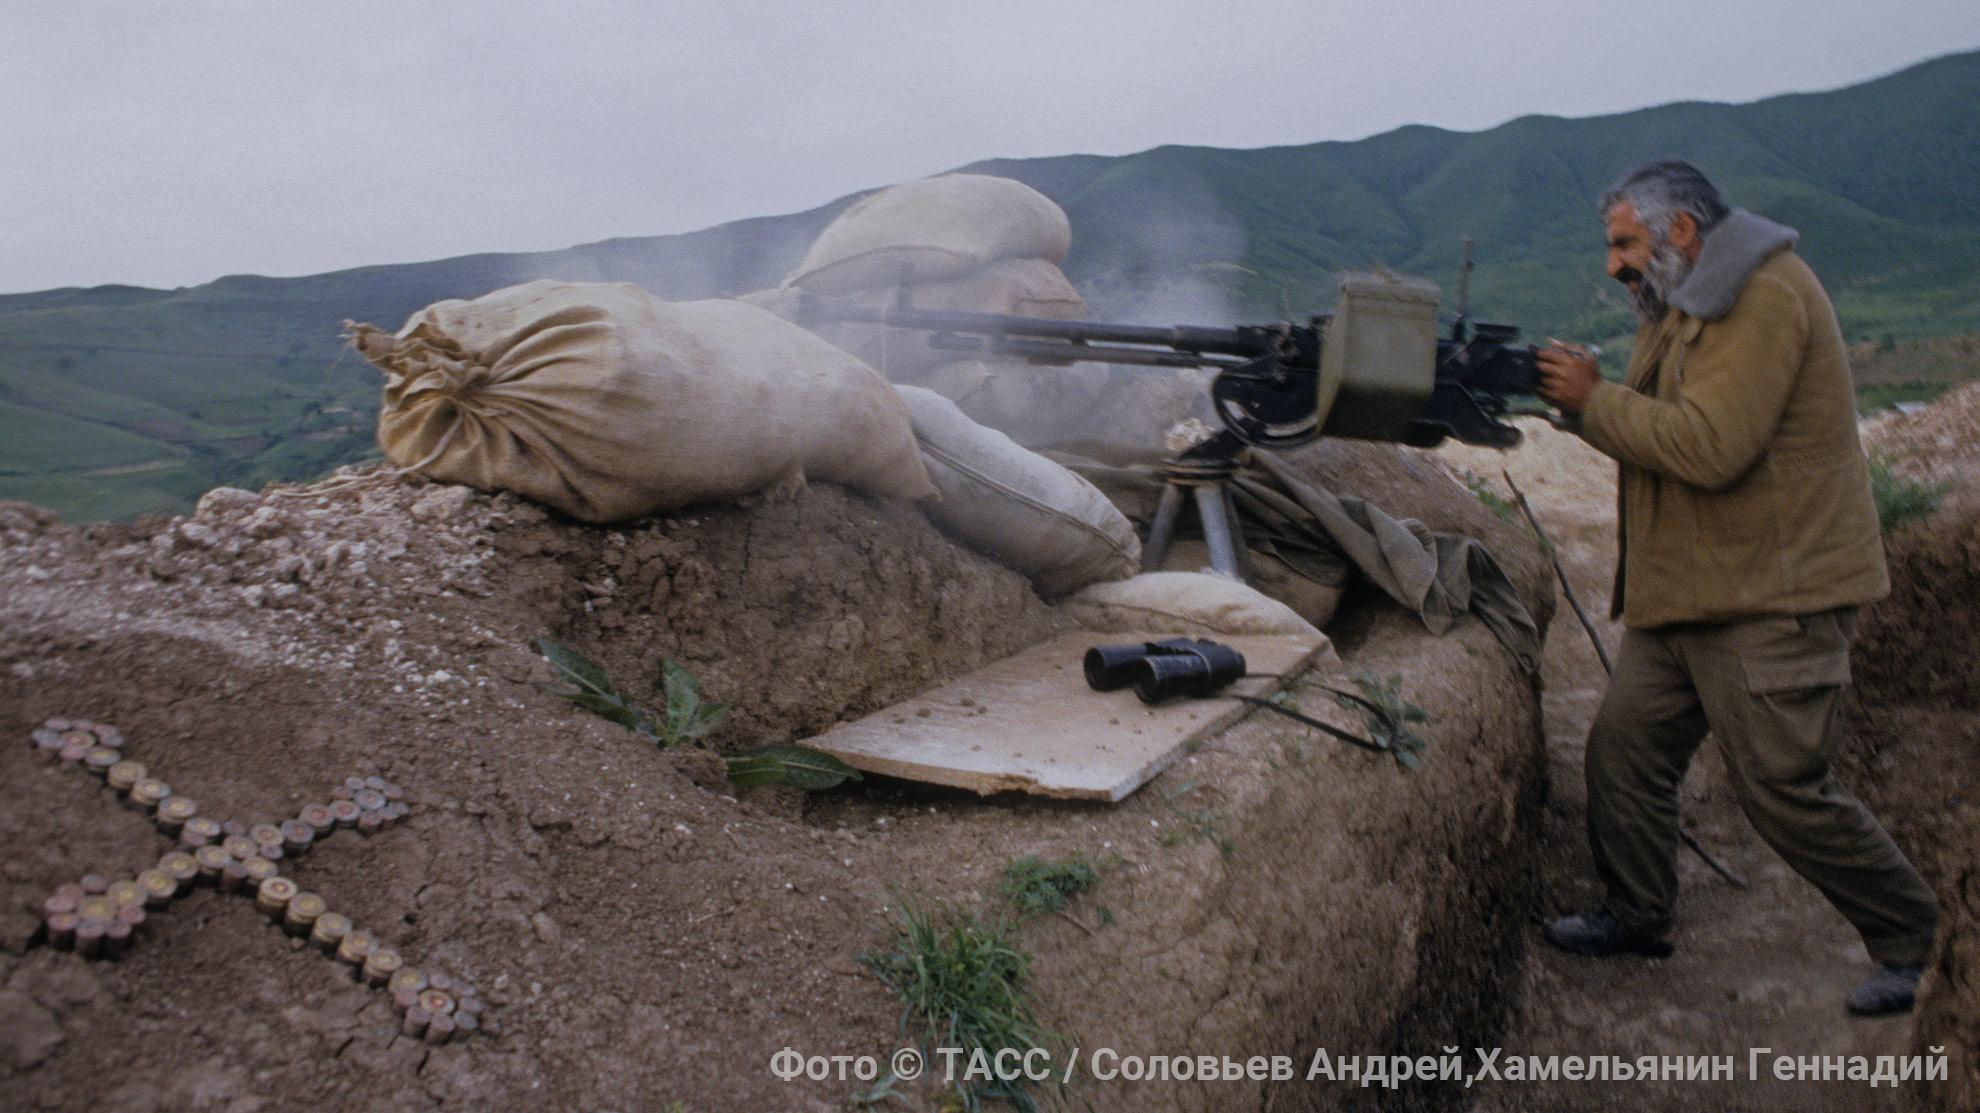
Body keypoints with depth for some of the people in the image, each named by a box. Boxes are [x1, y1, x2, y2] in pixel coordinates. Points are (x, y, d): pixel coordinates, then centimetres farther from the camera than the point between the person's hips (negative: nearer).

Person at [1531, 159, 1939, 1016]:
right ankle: (1637, 915, 24)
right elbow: (1658, 429, 15)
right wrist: (1580, 399, -1)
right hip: (1686, 592, 10)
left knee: (1785, 790, -4)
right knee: (1625, 745, 9)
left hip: (1772, 598, -10)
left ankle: (1916, 940, 17)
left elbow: (1708, 447, -26)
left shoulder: (1766, 299, -16)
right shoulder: (1692, 305, 17)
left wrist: (1594, 400, -17)